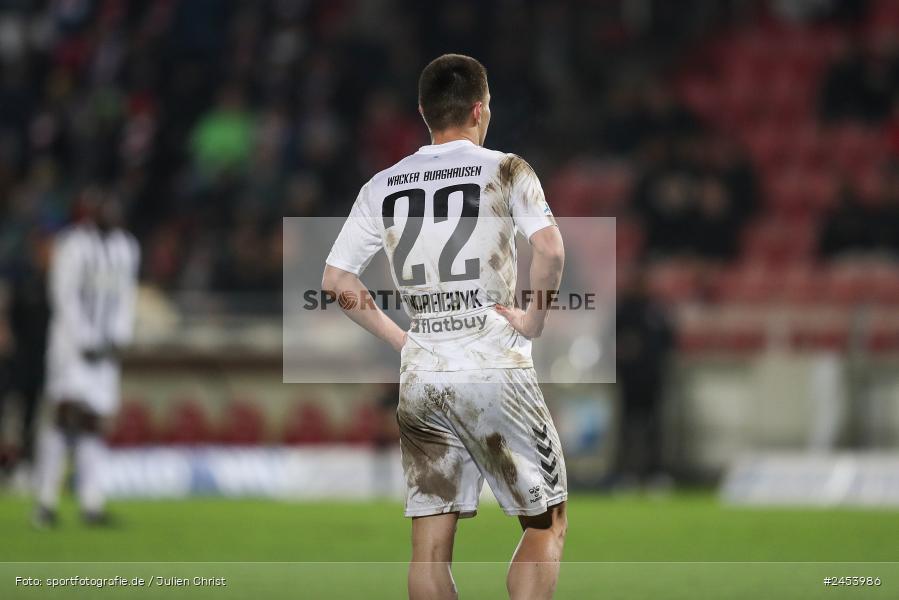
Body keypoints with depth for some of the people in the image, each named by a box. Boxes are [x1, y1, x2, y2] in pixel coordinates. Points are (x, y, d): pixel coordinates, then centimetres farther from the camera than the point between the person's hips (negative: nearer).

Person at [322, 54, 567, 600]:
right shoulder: (504, 170, -3)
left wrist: (399, 338, 14)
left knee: (431, 544, 4)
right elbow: (550, 249, -18)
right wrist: (536, 318, -5)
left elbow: (336, 280, 8)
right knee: (546, 524, 8)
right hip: (495, 371, -4)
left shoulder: (384, 186, 9)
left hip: (421, 377, 4)